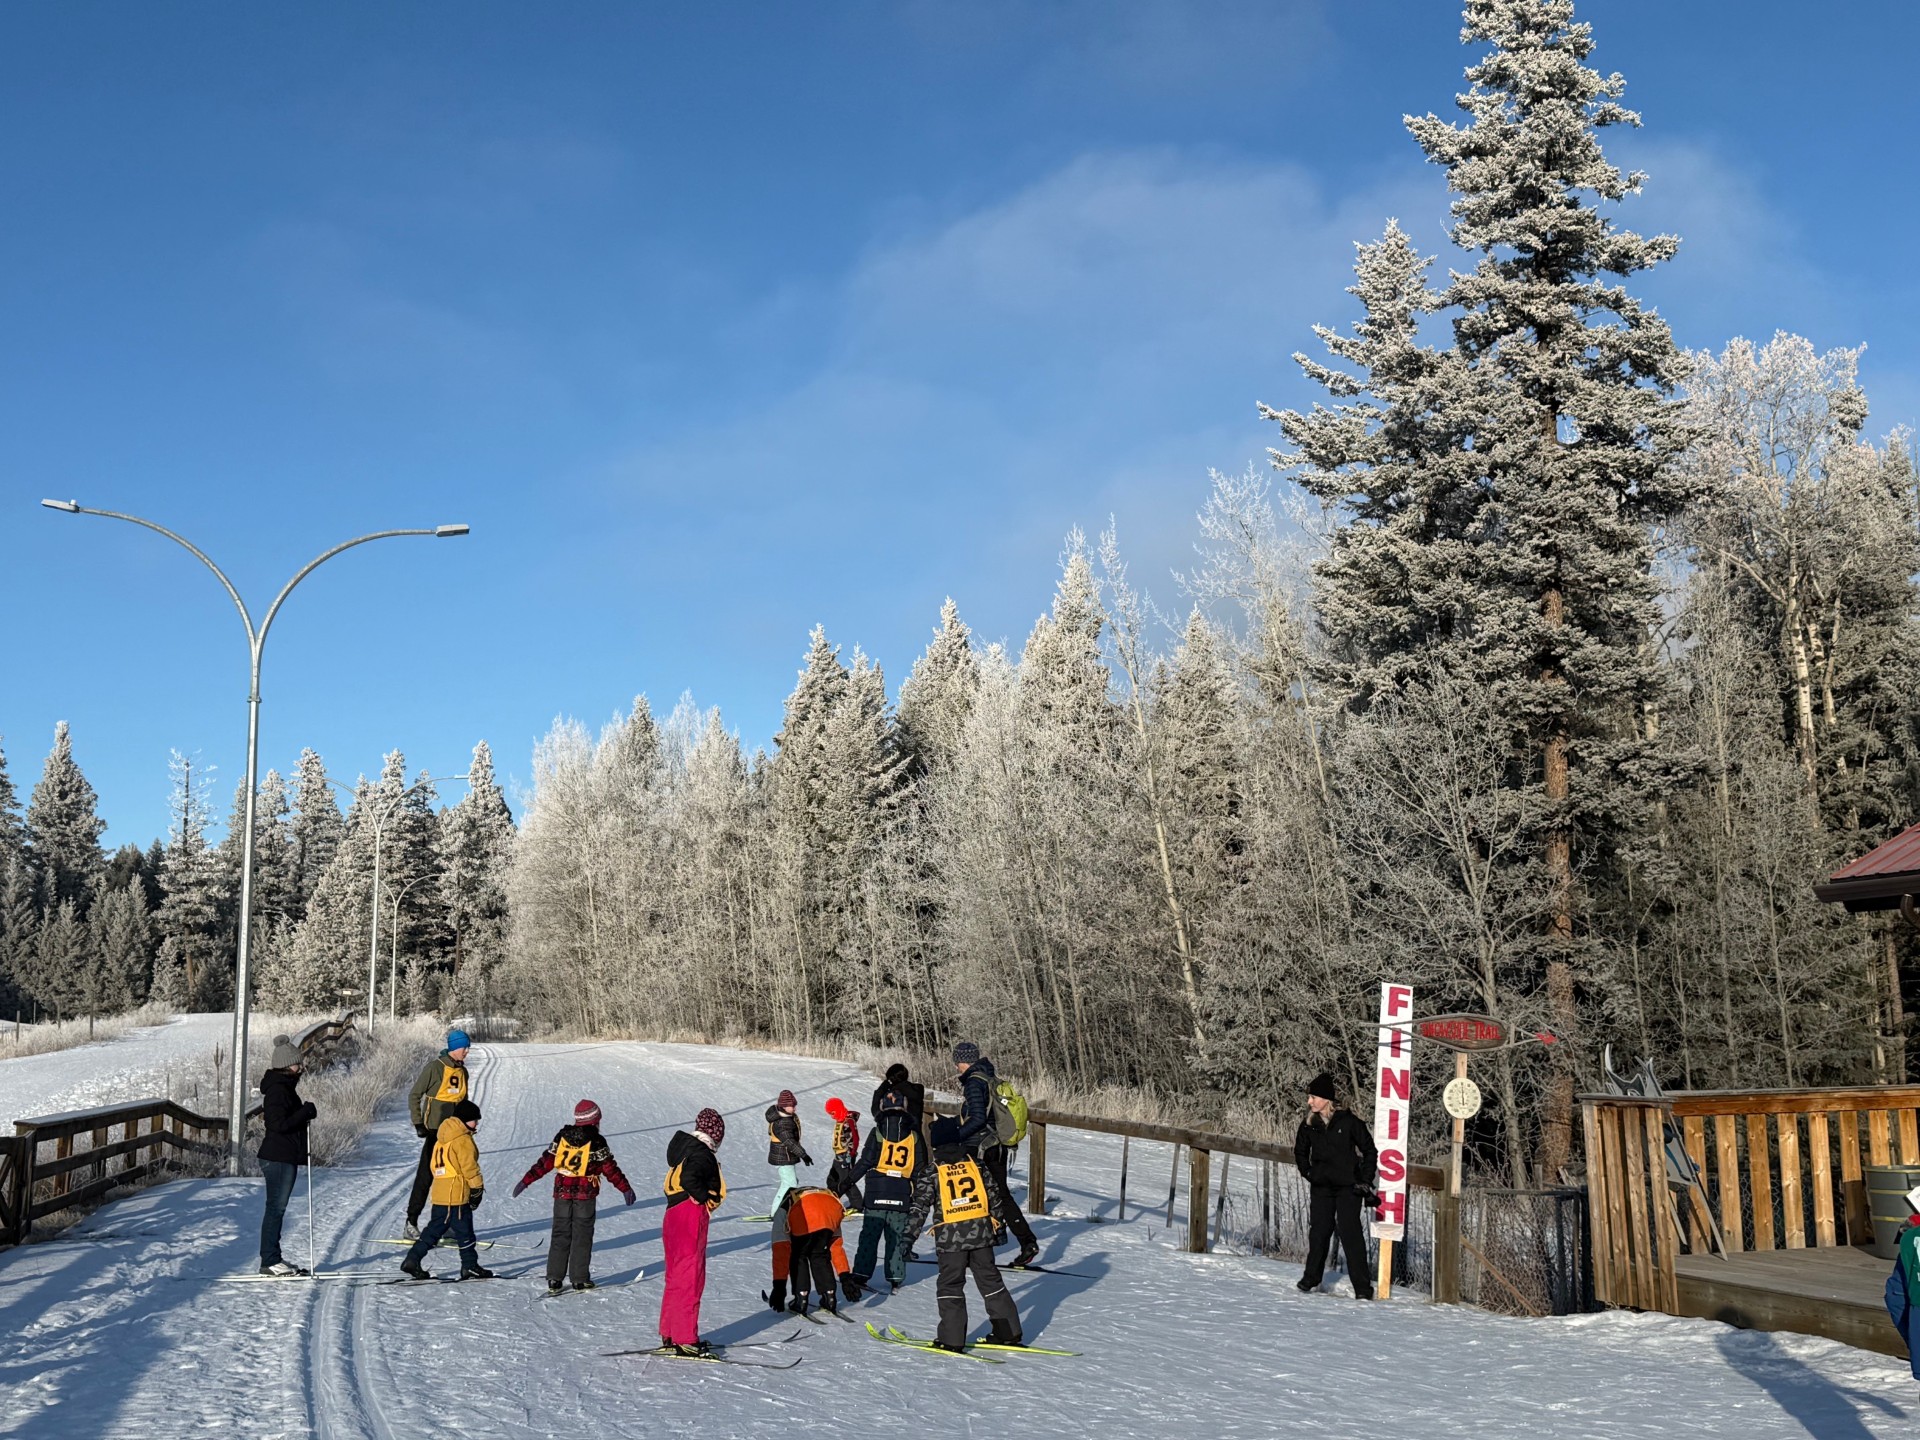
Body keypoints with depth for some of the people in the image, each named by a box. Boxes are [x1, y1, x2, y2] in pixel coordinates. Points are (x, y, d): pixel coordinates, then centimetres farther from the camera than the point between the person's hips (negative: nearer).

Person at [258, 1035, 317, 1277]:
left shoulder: (285, 1087, 17)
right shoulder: (277, 1089, -16)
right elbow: (279, 1124, -23)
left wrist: (305, 1114, 9)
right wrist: (306, 1112, -15)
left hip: (286, 1156, 11)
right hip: (278, 1157, -11)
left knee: (277, 1208, 13)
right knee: (276, 1208, -7)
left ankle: (273, 1259, 18)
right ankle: (270, 1261, -3)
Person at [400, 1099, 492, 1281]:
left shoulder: (441, 1139, 16)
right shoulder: (463, 1140, -12)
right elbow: (469, 1166, -16)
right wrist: (477, 1188, -7)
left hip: (439, 1193, 9)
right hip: (457, 1194, -9)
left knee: (434, 1229, 13)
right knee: (464, 1231, 0)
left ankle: (412, 1260, 9)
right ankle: (470, 1266, 5)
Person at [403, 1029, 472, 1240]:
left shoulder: (462, 1071, 12)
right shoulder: (434, 1067, -10)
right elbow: (414, 1095, -7)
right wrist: (418, 1123, -12)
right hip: (435, 1129, -7)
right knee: (426, 1175, -7)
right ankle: (411, 1224, -2)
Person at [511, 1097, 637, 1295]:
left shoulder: (562, 1137, 3)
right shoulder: (596, 1143, -8)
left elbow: (545, 1161, 3)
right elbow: (610, 1169, -6)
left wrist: (526, 1180, 9)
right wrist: (626, 1189, 1)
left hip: (562, 1193, 3)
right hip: (586, 1195, -3)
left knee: (560, 1235, 9)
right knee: (582, 1236, 4)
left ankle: (553, 1279, 5)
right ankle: (579, 1279, 4)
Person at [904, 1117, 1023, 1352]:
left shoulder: (930, 1173, -3)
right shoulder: (976, 1165, 7)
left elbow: (919, 1208, -7)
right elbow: (993, 1197, 12)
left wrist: (909, 1239, -5)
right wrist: (1000, 1224, 25)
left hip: (950, 1236, -3)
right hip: (981, 1232, 3)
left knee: (950, 1285, 7)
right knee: (990, 1280, 13)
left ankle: (952, 1339, 4)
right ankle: (1008, 1332, 16)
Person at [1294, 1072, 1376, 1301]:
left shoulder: (1348, 1121, -9)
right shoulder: (1309, 1124, 3)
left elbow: (1369, 1149, -1)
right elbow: (1300, 1151, 21)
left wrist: (1366, 1179, -3)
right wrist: (1308, 1173, 10)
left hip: (1348, 1186, -4)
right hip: (1322, 1187, 4)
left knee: (1351, 1232, -8)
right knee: (1319, 1230, 5)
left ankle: (1363, 1286, -4)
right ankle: (1312, 1277, 22)